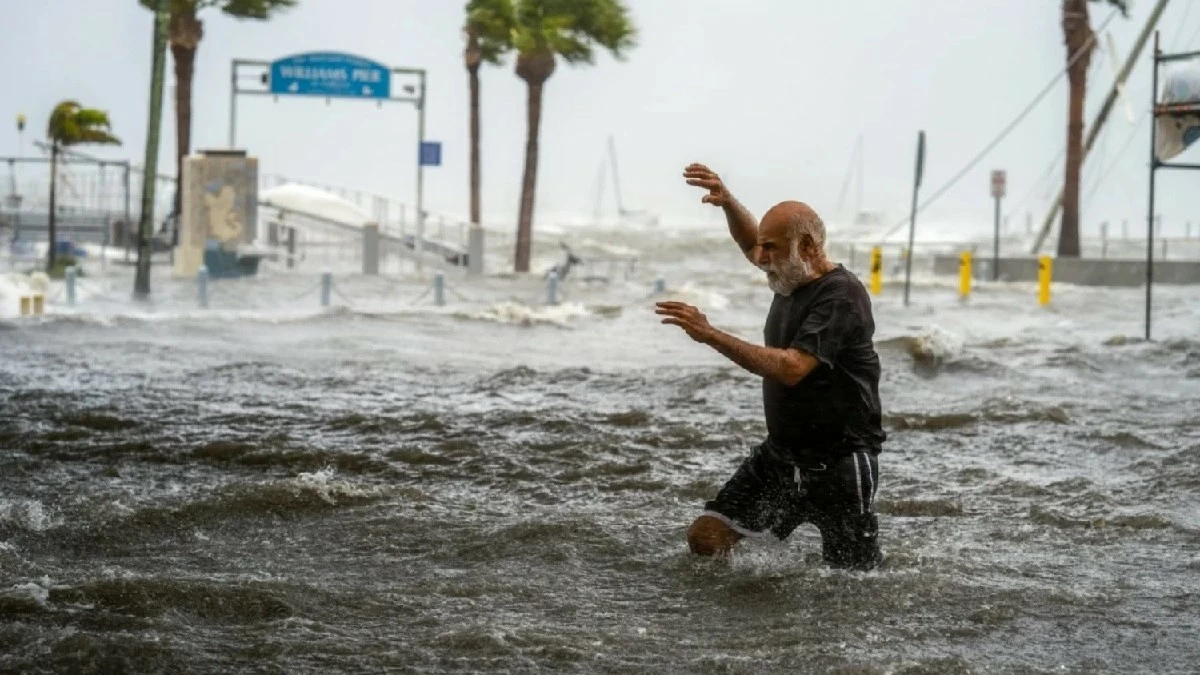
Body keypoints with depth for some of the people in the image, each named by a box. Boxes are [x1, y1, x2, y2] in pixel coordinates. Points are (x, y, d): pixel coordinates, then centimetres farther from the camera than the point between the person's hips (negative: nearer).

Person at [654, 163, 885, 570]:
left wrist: (710, 335, -33)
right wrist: (727, 202, 9)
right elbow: (751, 242, 28)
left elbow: (791, 369, -32)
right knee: (706, 539, -3)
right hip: (779, 455, 8)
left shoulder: (840, 295, -20)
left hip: (839, 464, -8)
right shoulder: (791, 277, 6)